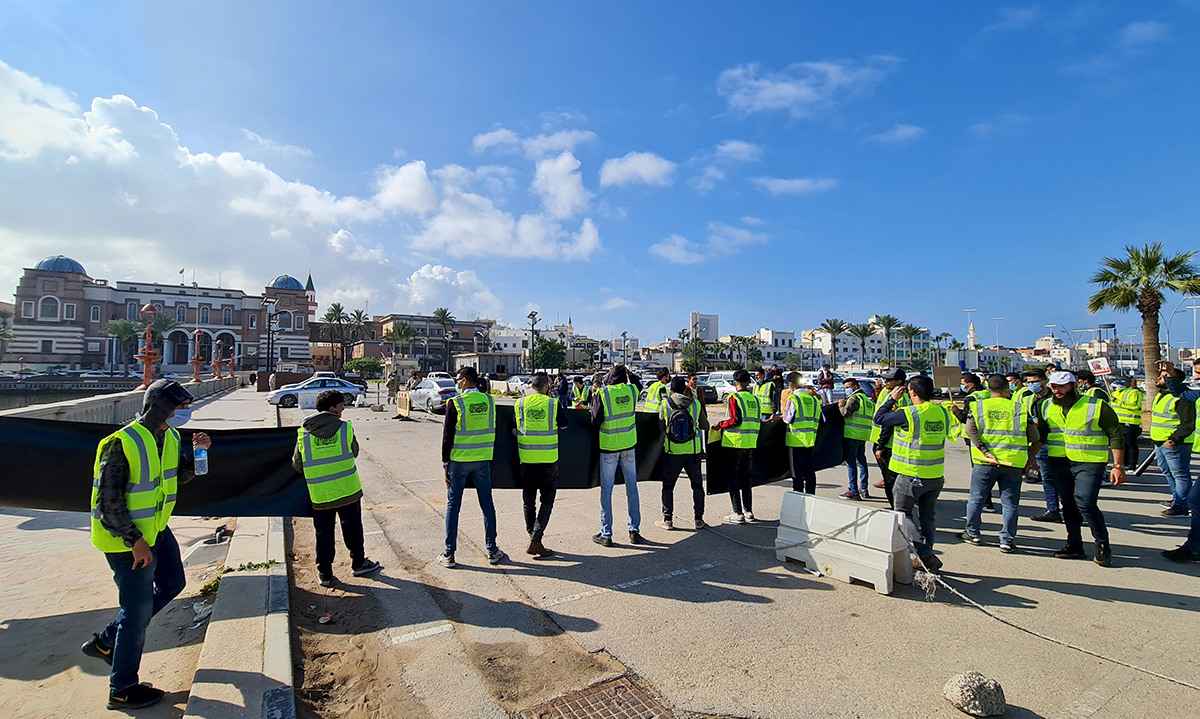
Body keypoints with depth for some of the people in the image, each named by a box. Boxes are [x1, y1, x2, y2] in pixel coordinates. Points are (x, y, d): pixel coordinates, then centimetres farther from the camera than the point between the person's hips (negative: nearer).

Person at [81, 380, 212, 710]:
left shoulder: (169, 437, 0)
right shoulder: (122, 443, -25)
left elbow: (179, 477, 11)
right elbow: (108, 501, -22)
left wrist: (195, 452, -7)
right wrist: (135, 541, -22)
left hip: (155, 530, 9)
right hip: (125, 538, -9)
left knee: (172, 583, 21)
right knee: (138, 609, 3)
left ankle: (106, 641, 35)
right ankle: (122, 690, 22)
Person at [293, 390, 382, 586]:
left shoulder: (303, 433, -1)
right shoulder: (345, 428, -7)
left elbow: (297, 465, 5)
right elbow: (354, 452, 6)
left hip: (319, 495, 2)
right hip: (348, 490, -2)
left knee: (323, 533, 13)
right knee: (352, 528, 15)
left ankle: (324, 574, 19)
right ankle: (358, 563, 28)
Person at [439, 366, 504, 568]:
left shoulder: (454, 403, -11)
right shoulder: (489, 400, -1)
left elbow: (448, 435, -8)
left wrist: (445, 463, -2)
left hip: (459, 461, -3)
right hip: (483, 460, 3)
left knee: (453, 506, 9)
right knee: (487, 504, 12)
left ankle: (449, 554, 15)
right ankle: (492, 550, 19)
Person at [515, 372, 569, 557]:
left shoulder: (520, 403, 0)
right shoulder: (553, 404, -7)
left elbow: (514, 429, 9)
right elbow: (564, 424, 7)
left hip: (526, 459, 3)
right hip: (548, 459, -2)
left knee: (528, 500, 15)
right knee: (547, 500, 6)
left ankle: (533, 535, 23)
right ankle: (536, 540, -2)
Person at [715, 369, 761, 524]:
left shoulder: (734, 397, -10)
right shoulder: (754, 399, 9)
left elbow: (736, 420, -18)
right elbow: (758, 421, 11)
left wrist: (721, 425, -4)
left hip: (735, 443, -7)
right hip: (750, 444, 7)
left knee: (732, 477, 1)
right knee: (745, 476, 17)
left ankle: (738, 514, 1)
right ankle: (748, 512, 21)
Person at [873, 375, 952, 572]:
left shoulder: (909, 414, -19)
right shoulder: (943, 412, 1)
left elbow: (879, 418, -9)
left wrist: (892, 399, 1)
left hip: (912, 474, -6)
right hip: (936, 474, 7)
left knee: (903, 513, 7)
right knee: (928, 515, 16)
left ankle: (925, 554, -4)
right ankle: (925, 558, 24)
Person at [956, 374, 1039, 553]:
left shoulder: (977, 406, 1)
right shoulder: (1019, 408, 3)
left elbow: (970, 430, -13)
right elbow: (1035, 438, 5)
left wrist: (986, 453, -14)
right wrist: (1029, 459, 16)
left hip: (984, 462, 0)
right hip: (1013, 463, 1)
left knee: (976, 498, 12)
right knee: (1010, 502, 9)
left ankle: (972, 533, 22)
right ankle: (1007, 541, 13)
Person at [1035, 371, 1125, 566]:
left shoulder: (1097, 406, -5)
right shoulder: (1047, 407, 8)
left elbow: (1116, 437, -4)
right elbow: (1040, 435, 18)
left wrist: (1118, 466, -9)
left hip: (1089, 464, -5)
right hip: (1058, 463, 5)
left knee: (1085, 503, -13)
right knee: (1068, 505, 10)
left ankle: (1103, 546, 6)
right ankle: (1074, 546, 20)